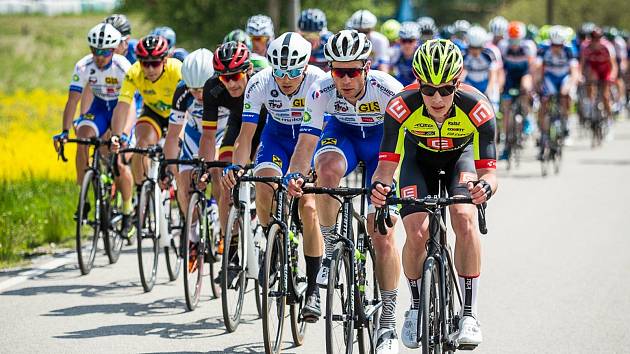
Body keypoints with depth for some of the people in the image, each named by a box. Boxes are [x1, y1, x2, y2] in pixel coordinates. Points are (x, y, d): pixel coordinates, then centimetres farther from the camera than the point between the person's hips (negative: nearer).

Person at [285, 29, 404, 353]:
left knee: (383, 235, -11)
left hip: (382, 141, -1)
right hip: (342, 133, 1)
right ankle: (330, 247, -15)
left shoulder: (388, 90, -33)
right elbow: (306, 142, -27)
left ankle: (388, 321, 2)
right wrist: (295, 175, -47)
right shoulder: (321, 92, -27)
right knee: (327, 168, -37)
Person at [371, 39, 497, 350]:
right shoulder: (401, 108, -35)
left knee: (464, 219, -26)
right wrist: (378, 186, -55)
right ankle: (416, 306, 9)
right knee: (417, 233, -18)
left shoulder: (477, 108, -36)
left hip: (460, 156, 0)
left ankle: (469, 312, -14)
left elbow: (489, 171, -35)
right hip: (419, 158, 0)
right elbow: (386, 164, -32)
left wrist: (485, 187, -59)